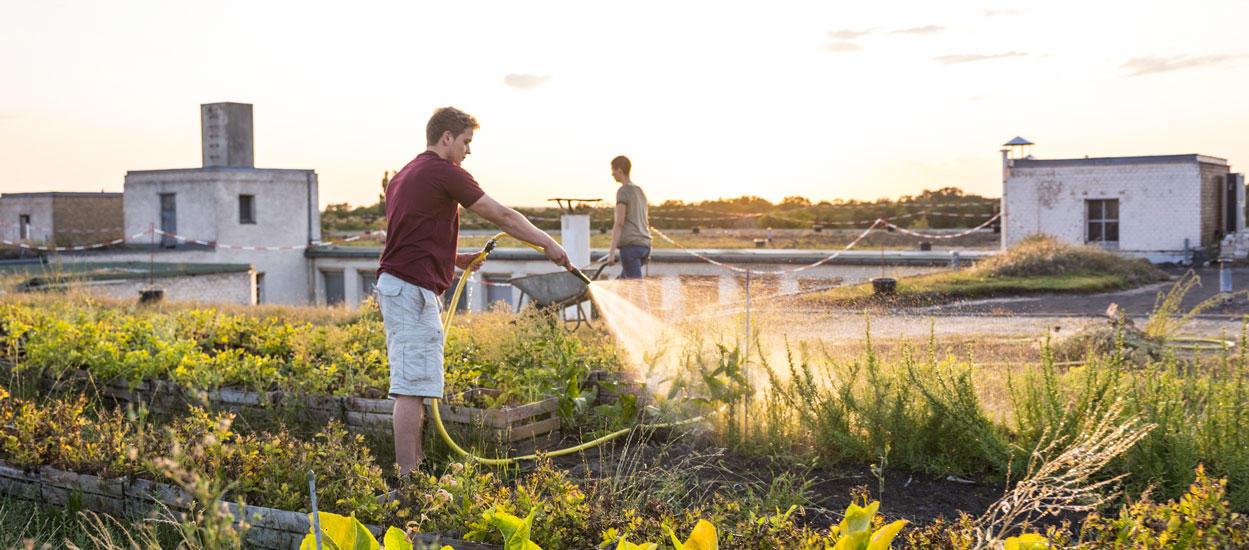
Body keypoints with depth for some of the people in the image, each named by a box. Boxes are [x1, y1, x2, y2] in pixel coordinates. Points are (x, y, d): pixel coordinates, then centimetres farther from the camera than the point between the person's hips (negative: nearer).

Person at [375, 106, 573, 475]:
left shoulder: (403, 177, 20)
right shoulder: (444, 172, -9)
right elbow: (503, 216, -5)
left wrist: (456, 260, 17)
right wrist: (547, 243, 5)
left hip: (394, 284, 10)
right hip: (413, 289, -10)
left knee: (411, 386, 14)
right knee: (413, 387, -9)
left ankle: (416, 466, 20)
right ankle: (408, 479, -8)